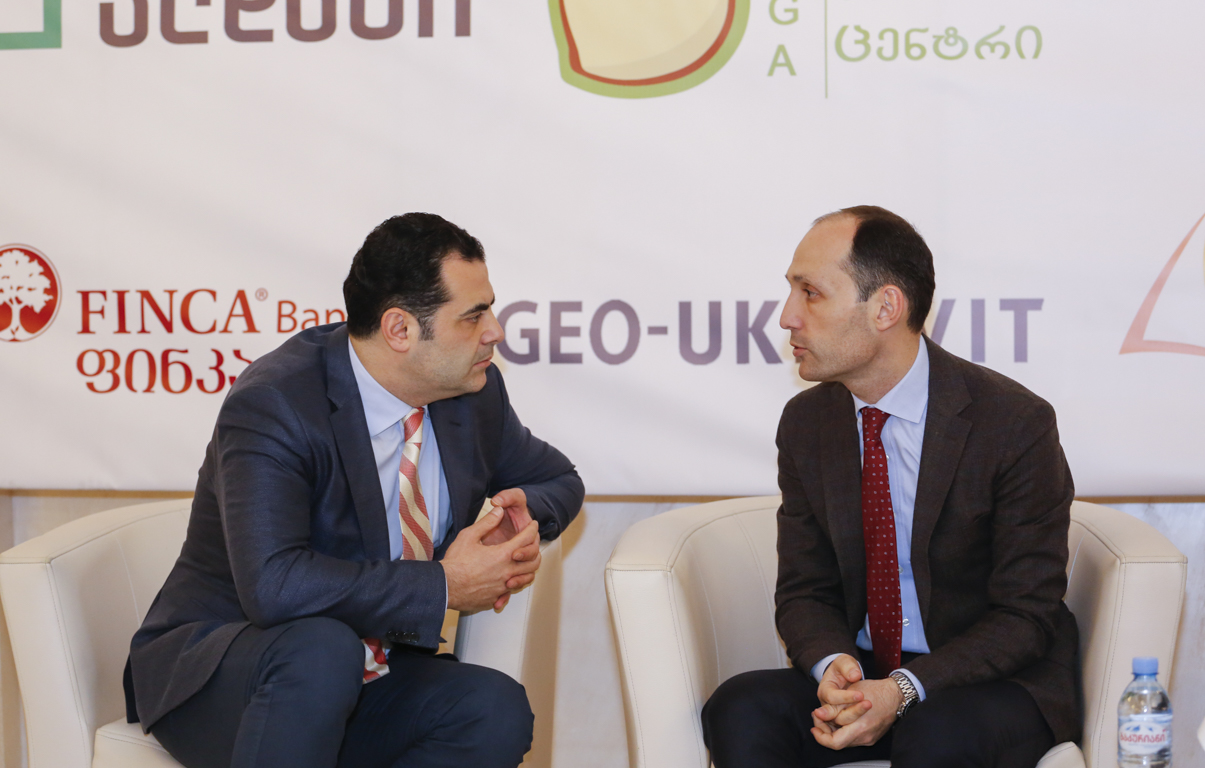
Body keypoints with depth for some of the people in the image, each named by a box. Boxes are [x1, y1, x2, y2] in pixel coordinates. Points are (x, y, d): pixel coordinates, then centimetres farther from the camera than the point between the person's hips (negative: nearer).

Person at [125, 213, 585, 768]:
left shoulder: (475, 394, 0)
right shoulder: (275, 404, -22)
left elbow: (558, 479, 21)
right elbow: (273, 584, -36)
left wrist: (521, 514, -6)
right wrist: (444, 586, -28)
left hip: (362, 685, 6)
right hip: (215, 674, -6)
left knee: (497, 712, -22)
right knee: (319, 650, -39)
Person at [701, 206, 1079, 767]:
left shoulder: (1017, 424, -12)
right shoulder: (805, 423, 4)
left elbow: (1025, 615, -11)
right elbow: (804, 590, 7)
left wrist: (905, 691, -24)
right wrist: (833, 665, -17)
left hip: (997, 683, -4)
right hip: (860, 677, 4)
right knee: (740, 709, -25)